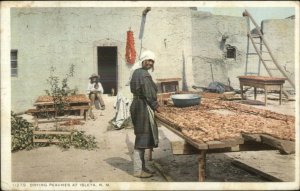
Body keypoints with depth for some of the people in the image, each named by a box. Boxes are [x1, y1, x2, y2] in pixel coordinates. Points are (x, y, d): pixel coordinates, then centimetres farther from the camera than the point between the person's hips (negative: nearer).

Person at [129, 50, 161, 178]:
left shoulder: (137, 72, 14)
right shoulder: (143, 74, -16)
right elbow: (148, 94, -17)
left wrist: (154, 105, 19)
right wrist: (156, 107, -4)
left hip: (138, 106, 10)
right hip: (143, 108, -10)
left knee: (141, 139, 16)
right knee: (141, 138, -3)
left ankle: (142, 167, 26)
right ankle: (138, 171, 6)